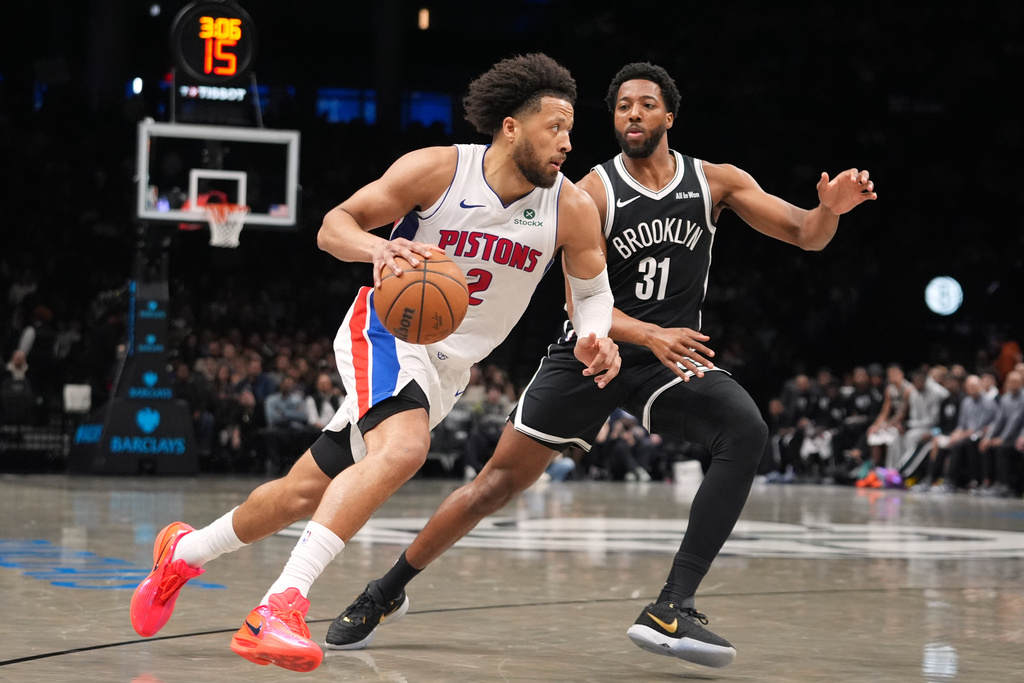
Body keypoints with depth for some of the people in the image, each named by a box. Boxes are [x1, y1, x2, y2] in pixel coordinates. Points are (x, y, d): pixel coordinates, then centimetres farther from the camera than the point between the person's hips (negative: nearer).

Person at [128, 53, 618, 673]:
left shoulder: (572, 210, -9)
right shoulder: (436, 169, -17)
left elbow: (592, 289, 8)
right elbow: (335, 225, -9)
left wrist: (595, 338, -13)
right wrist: (377, 247, -31)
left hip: (446, 368, 5)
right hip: (388, 331, -5)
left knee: (306, 493, 12)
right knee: (404, 448, -36)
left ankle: (186, 551, 37)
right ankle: (281, 605, -39)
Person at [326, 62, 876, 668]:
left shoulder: (715, 182, -1)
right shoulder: (594, 192, -9)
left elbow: (807, 236, -3)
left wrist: (830, 209, -27)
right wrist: (651, 335, -34)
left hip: (671, 357, 2)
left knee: (747, 431, -28)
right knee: (498, 483, -2)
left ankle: (673, 609, -27)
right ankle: (386, 593, 18)